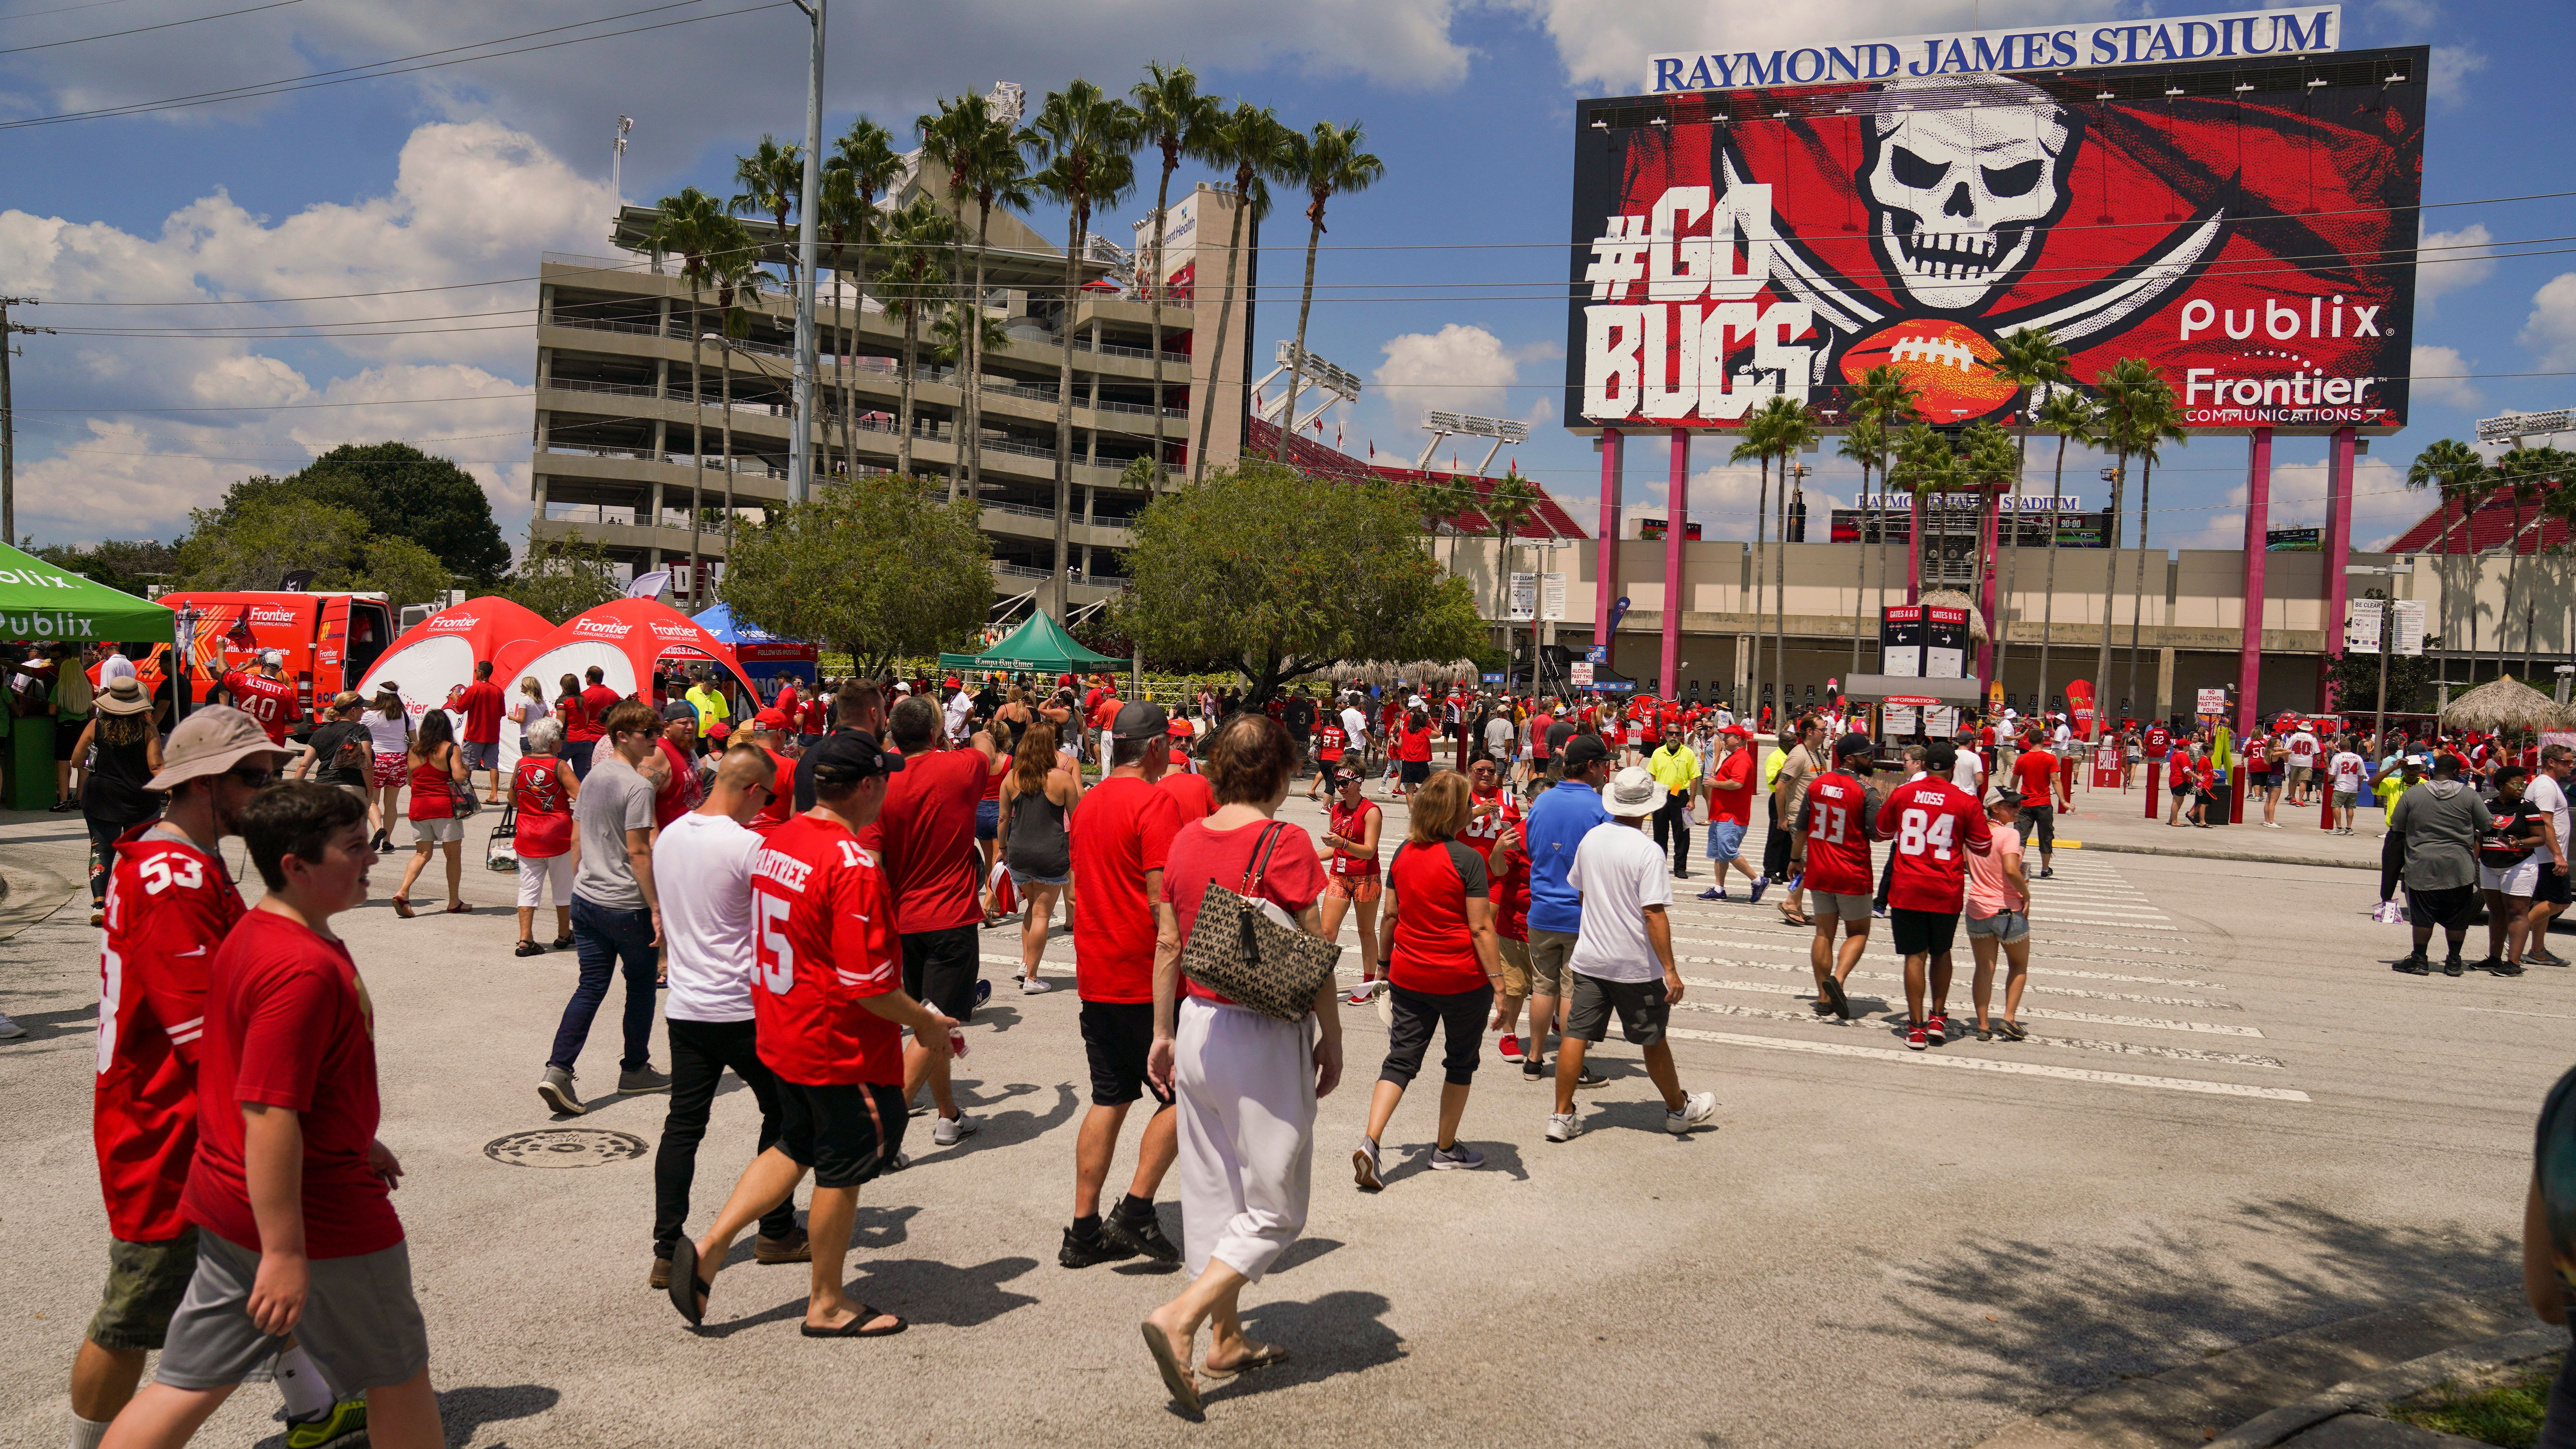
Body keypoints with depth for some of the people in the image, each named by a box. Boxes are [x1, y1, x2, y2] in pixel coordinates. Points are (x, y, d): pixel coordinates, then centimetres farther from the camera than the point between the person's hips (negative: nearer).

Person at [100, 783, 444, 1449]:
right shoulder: (303, 968, -25)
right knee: (398, 1372, 10)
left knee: (191, 1384, 15)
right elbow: (269, 1115, -29)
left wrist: (355, 1143, 28)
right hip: (316, 1213, -9)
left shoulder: (252, 935, 8)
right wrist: (286, 1252, -26)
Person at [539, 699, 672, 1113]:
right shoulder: (638, 787, -16)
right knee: (641, 985, 11)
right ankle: (635, 1069, 22)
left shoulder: (592, 777, 9)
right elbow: (639, 852, -19)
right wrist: (656, 908, -15)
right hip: (627, 905, -7)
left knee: (591, 986, 7)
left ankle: (558, 1070, -5)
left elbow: (577, 838, 15)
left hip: (586, 900, 7)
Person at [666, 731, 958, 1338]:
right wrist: (926, 1023, -11)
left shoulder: (777, 842, 2)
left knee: (797, 1147, 24)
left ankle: (710, 1246, 18)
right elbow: (865, 983, -26)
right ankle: (827, 1304, 24)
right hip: (842, 1046, -8)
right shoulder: (853, 866, -25)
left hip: (782, 1031, 8)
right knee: (842, 1170, 9)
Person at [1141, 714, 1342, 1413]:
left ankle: (1227, 1339, 27)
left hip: (1199, 1028, 7)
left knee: (1211, 1190, 17)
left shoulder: (1187, 840, 3)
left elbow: (1168, 945, 9)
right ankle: (1180, 1318, -8)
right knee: (1273, 1207, 5)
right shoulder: (1285, 843, -15)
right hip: (1265, 1039, -7)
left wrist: (1164, 1032, 18)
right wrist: (1332, 1039, -2)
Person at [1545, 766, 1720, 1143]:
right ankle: (1678, 1109, 29)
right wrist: (1670, 969, -18)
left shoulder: (1591, 839, 2)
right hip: (1636, 966, -5)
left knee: (1576, 1036, 5)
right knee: (1654, 1041, 11)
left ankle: (1562, 1117, 6)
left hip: (1589, 959, 5)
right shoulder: (1647, 852, -18)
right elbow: (1654, 913, -22)